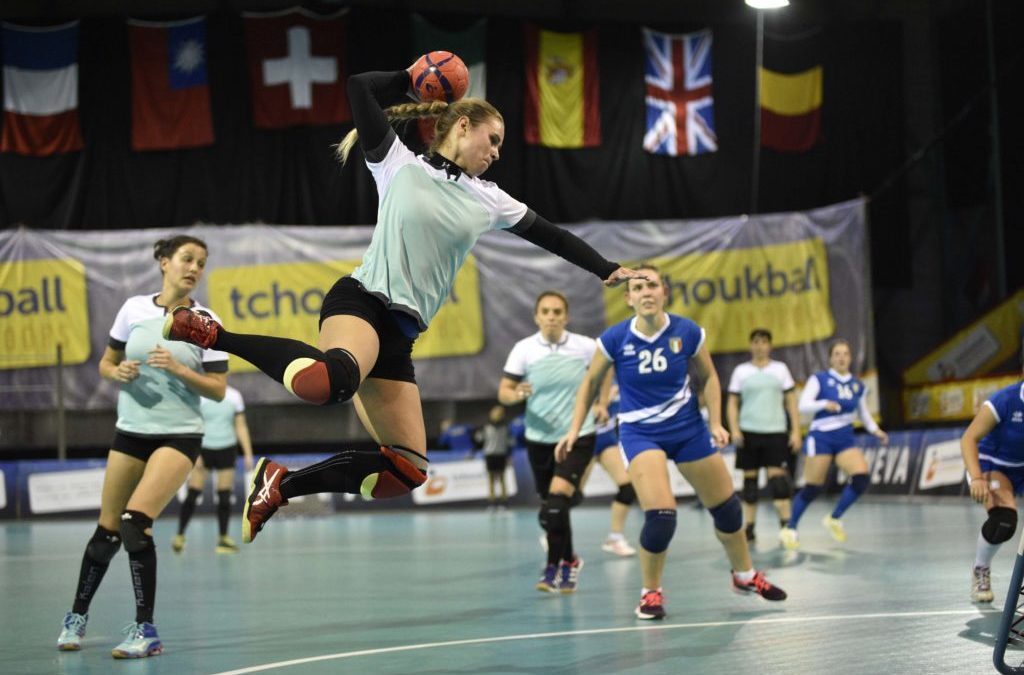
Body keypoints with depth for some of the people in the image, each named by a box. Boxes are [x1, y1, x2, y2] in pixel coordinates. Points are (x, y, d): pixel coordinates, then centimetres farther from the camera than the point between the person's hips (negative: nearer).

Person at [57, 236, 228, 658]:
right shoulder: (134, 308, 2)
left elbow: (218, 389, -4)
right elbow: (105, 364, 12)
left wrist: (177, 369, -19)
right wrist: (119, 373, -10)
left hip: (179, 436, -3)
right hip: (130, 432, 3)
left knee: (135, 524, -21)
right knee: (106, 531, 8)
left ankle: (146, 631, -13)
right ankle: (77, 616, 30)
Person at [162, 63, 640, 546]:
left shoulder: (488, 200, 18)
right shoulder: (401, 166, 5)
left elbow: (550, 235, 24)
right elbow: (360, 88, -4)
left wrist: (608, 270, 23)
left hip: (400, 332, 7)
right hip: (361, 301, -6)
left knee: (406, 472, -3)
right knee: (331, 380, -43)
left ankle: (281, 484, 11)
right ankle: (210, 334, -22)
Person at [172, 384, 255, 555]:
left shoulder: (234, 396, 2)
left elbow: (241, 426, 6)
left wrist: (248, 453, 1)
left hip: (226, 450, 3)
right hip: (203, 449, -3)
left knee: (224, 496, 1)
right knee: (192, 495, -7)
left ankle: (223, 538, 10)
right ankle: (180, 535, 4)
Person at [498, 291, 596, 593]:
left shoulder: (585, 347, -7)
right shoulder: (523, 349, -5)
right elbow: (503, 392, -3)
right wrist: (516, 394, -25)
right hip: (540, 439, 2)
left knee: (557, 499, -19)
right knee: (551, 508, 10)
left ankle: (555, 568, -9)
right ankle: (569, 561, 33)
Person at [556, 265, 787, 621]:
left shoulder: (688, 332, -11)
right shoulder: (614, 339, -14)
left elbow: (708, 377, 4)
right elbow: (591, 382, 1)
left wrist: (716, 423, -4)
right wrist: (575, 429, -4)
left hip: (688, 427, 3)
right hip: (639, 432, -3)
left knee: (726, 507, 11)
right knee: (661, 515, -21)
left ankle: (745, 575, 38)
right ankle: (651, 592, 3)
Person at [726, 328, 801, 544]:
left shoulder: (780, 369, 8)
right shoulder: (741, 371, 7)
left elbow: (791, 402, 8)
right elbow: (732, 403, 7)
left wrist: (796, 431, 0)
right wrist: (734, 429, -7)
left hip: (775, 432, -1)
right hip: (749, 432, 1)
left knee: (777, 478, -10)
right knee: (749, 480, 2)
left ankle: (786, 525, -10)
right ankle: (749, 528, 7)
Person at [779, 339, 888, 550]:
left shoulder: (858, 386, 10)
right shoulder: (819, 379, -3)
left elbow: (864, 413, 22)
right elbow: (803, 405, -11)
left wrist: (875, 431, 6)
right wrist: (824, 404, -28)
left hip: (846, 440, 4)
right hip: (821, 438, -4)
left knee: (862, 477, -17)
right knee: (812, 488, -6)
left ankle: (834, 519, 3)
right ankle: (790, 530, 12)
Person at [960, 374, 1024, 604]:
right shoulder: (1004, 401, -26)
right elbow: (969, 439, -25)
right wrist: (976, 478, -38)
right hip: (993, 465, -4)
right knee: (1003, 520, -27)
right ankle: (980, 571, 0)